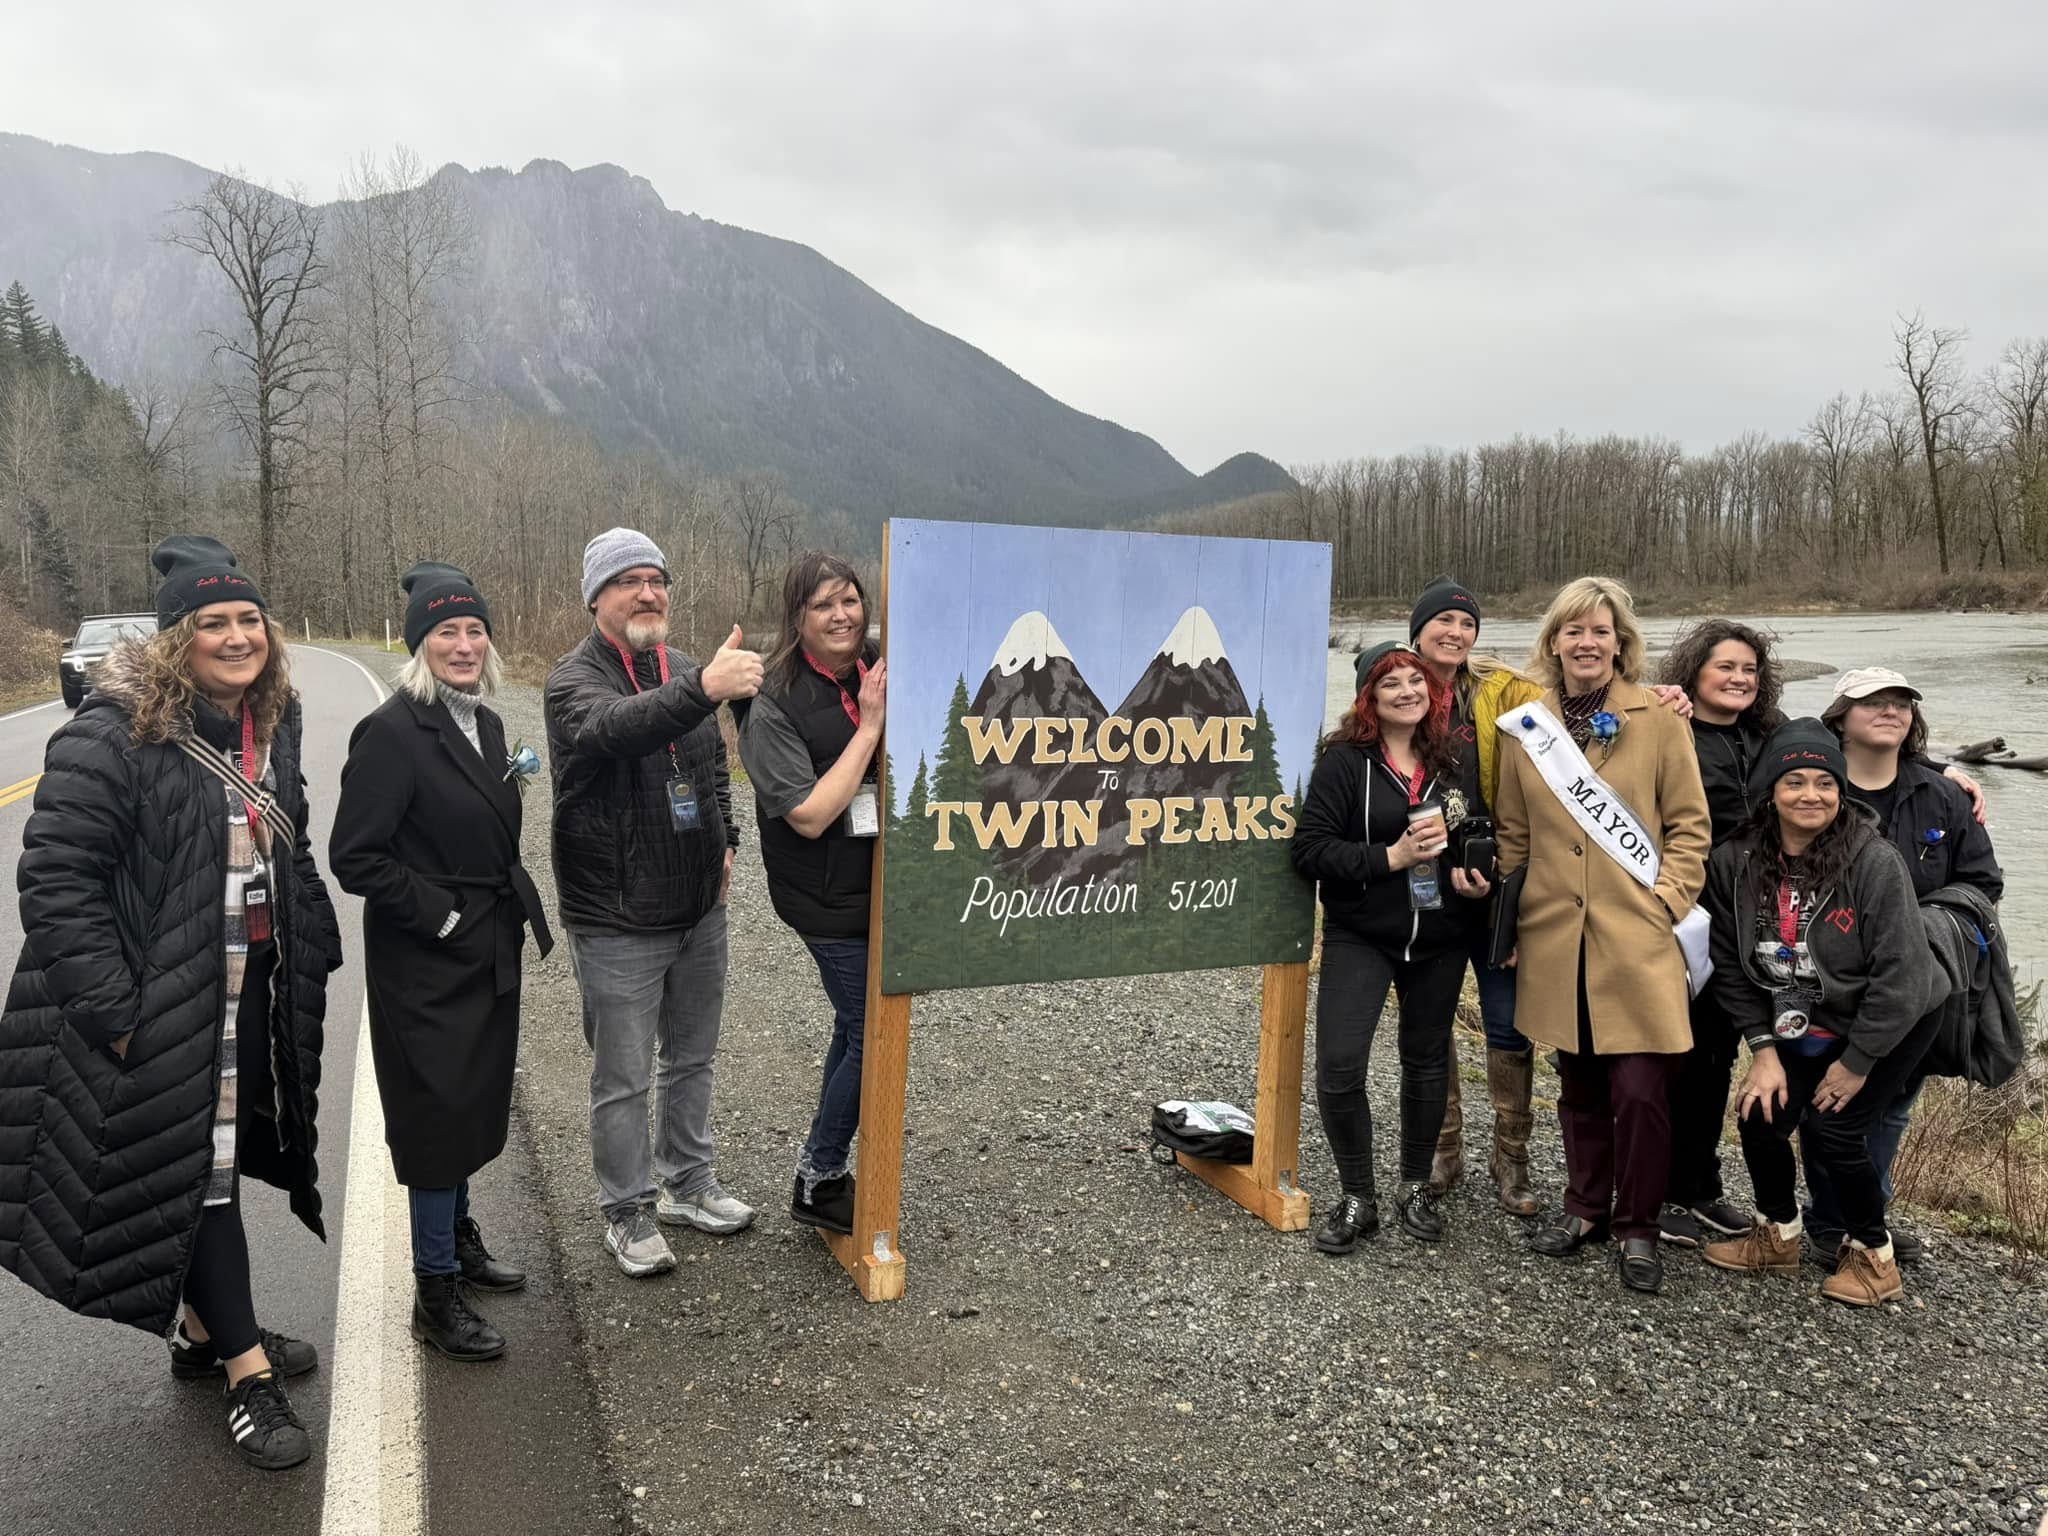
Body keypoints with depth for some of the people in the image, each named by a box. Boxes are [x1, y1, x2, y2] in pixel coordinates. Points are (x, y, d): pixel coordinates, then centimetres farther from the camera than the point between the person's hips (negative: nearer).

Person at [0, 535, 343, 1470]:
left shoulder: (269, 729, 8)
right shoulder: (114, 734, -17)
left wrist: (313, 955, 14)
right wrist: (112, 1008, -21)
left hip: (253, 996, 8)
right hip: (164, 1010, -7)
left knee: (221, 1160, 19)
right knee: (196, 1174, 0)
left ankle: (202, 1331, 37)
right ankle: (247, 1375, 11)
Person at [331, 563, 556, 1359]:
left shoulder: (484, 723, 7)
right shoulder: (393, 732, -17)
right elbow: (354, 855, -19)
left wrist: (514, 908, 9)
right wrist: (439, 915, -18)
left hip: (488, 951, 7)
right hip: (425, 964, -7)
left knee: (476, 1103, 18)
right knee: (438, 1110, 1)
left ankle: (458, 1235, 38)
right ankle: (436, 1293, 15)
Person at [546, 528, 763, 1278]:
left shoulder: (688, 673, 8)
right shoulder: (573, 680, -15)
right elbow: (616, 727, -39)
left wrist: (725, 842, 13)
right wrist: (704, 688, -55)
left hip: (699, 910, 7)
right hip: (617, 924, -6)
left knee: (691, 1058, 19)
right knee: (623, 1080, 6)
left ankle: (686, 1183, 36)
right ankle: (628, 1213, 23)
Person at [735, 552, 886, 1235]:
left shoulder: (883, 673, -1)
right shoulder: (776, 704, -16)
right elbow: (810, 815, -22)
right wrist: (870, 726, -22)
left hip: (882, 886, 7)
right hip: (829, 900, -6)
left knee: (857, 1026, 18)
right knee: (870, 1036, -2)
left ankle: (824, 1170, 36)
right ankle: (815, 1184, 18)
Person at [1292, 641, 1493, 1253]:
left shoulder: (1453, 761, 4)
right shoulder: (1345, 760, -9)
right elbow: (1309, 847, -14)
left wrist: (1476, 877, -2)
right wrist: (1391, 857, -22)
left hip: (1440, 939, 4)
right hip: (1359, 936, -4)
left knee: (1426, 1060, 15)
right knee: (1338, 1066, -13)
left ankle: (1417, 1187, 35)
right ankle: (1357, 1198, 8)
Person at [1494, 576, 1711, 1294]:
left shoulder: (1659, 721, -1)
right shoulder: (1526, 725, 7)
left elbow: (1690, 825, 2)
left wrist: (1666, 900, -7)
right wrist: (1514, 914, 8)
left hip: (1638, 938, -3)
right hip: (1556, 937, 3)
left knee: (1639, 1089, -4)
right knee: (1578, 1082, 14)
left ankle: (1637, 1226, 15)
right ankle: (1586, 1206, 31)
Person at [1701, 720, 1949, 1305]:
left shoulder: (1874, 861, -25)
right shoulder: (1735, 863, -12)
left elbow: (1898, 973, -22)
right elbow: (1732, 966, -4)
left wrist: (1856, 1062, -16)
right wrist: (1763, 1048, -9)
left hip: (1894, 1021, -4)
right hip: (1802, 1028, 4)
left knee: (1833, 1126, -13)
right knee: (1760, 1113, -6)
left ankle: (1873, 1254, 13)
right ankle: (1778, 1236, 20)